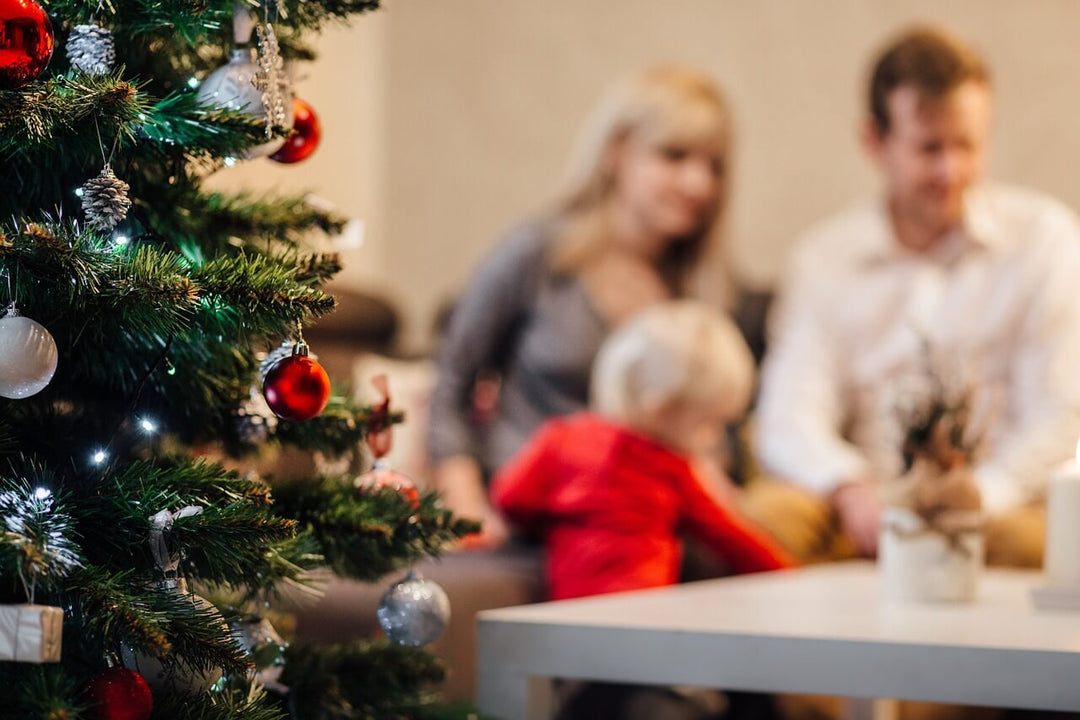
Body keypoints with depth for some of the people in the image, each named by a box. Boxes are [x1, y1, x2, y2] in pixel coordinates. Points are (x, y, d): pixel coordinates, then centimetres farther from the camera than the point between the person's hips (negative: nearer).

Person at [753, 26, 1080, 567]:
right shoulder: (823, 258, 11)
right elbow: (789, 422, 0)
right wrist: (852, 490, -23)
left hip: (998, 505, -1)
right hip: (866, 514, 1)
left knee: (1031, 538, -36)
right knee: (766, 515, -30)